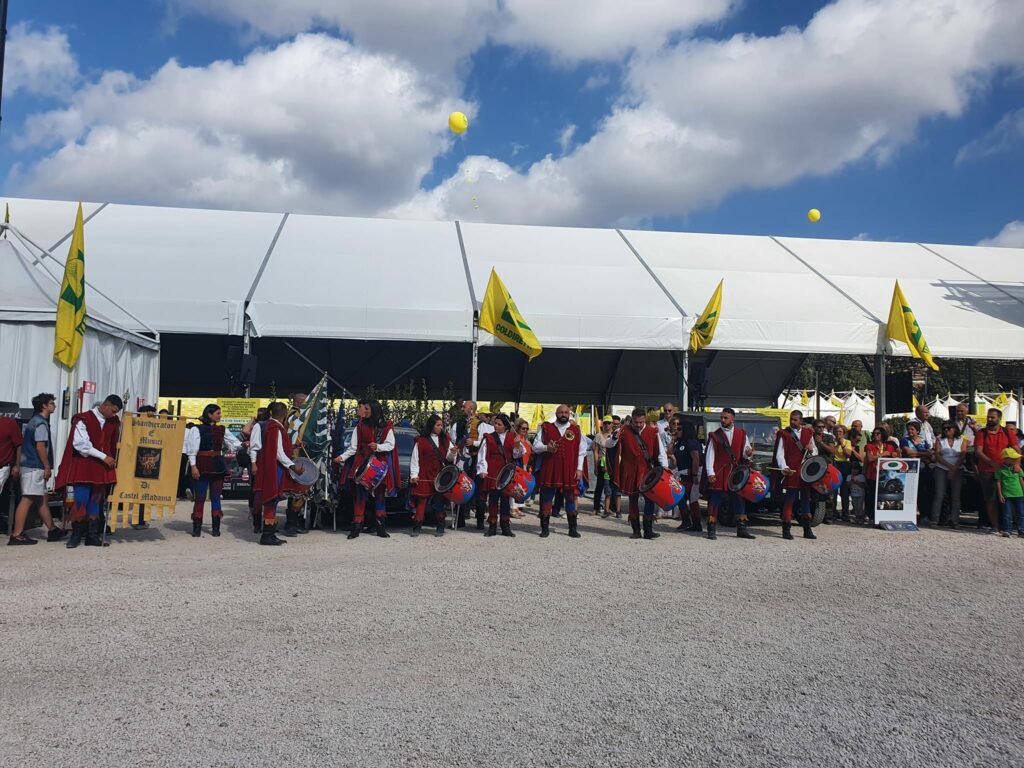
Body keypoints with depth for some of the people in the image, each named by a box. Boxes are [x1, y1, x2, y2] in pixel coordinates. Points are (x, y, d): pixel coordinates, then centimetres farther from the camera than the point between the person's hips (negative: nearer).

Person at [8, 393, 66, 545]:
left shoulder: (34, 421, 18)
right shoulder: (41, 423, -11)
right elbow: (40, 447, -18)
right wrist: (47, 467, -13)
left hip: (29, 465, 10)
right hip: (35, 467, -10)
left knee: (41, 499, 13)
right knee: (27, 500, -9)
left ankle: (52, 530, 19)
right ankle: (17, 535, -8)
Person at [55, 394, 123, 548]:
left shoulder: (114, 422, 8)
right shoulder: (83, 419, -8)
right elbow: (81, 444, -14)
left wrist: (112, 459, 3)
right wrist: (104, 457, -15)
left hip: (102, 468, 5)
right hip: (83, 466, -5)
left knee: (96, 501, 7)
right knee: (81, 500, -6)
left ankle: (92, 535, 11)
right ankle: (76, 534, 6)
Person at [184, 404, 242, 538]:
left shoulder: (222, 430, 9)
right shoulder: (196, 429, -4)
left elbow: (234, 443, 10)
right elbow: (192, 449, -7)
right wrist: (193, 466, -13)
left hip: (217, 466, 4)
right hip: (202, 466, -4)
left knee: (216, 497, 7)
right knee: (200, 498, 0)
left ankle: (216, 527, 13)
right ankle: (196, 528, 7)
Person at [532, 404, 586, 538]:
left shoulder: (576, 430, 9)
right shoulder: (546, 428, 6)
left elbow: (581, 452, 9)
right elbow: (535, 446, 5)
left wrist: (579, 469, 1)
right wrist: (546, 448, -15)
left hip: (569, 471, 1)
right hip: (549, 470, -1)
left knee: (571, 499, 4)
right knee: (546, 498, 3)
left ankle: (573, 529, 14)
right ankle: (545, 528, 12)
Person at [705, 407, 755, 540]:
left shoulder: (742, 434, 9)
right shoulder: (715, 435, 3)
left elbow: (745, 454, 9)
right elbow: (709, 455, -1)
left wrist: (748, 453, -15)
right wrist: (710, 473, -9)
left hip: (736, 474, 2)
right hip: (718, 474, -2)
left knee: (740, 501, 7)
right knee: (714, 502, -2)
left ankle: (741, 529, 17)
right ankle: (712, 530, 3)